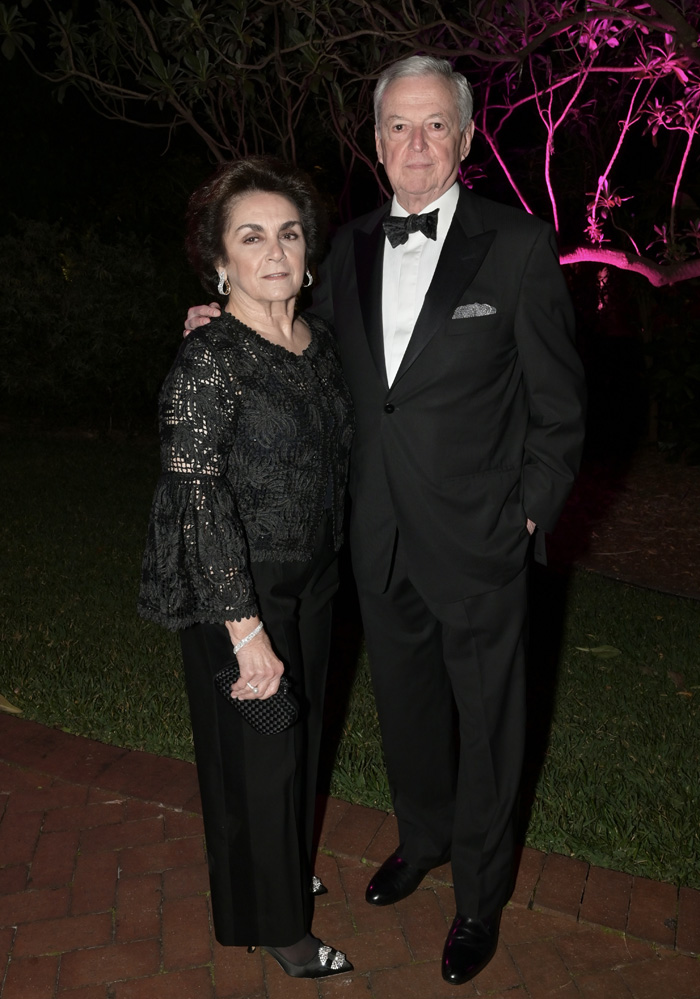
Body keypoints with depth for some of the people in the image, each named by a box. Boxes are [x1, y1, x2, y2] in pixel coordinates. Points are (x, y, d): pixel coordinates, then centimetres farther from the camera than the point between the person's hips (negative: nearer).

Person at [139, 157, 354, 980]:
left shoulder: (318, 340, 2)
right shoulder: (208, 359, -20)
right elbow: (197, 497, -24)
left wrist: (329, 561, 13)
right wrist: (246, 627, -26)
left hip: (310, 581, 7)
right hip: (235, 593, -7)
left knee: (298, 732, 22)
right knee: (254, 752, 9)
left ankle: (283, 871, 48)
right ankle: (274, 923, 31)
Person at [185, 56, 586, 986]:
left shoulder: (520, 247, -10)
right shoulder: (350, 248, 4)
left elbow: (559, 405, -7)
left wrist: (529, 517, -10)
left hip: (478, 544, -4)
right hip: (382, 545, 5)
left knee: (486, 725, 13)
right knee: (405, 706, 23)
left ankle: (480, 892, 37)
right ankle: (423, 836, 50)